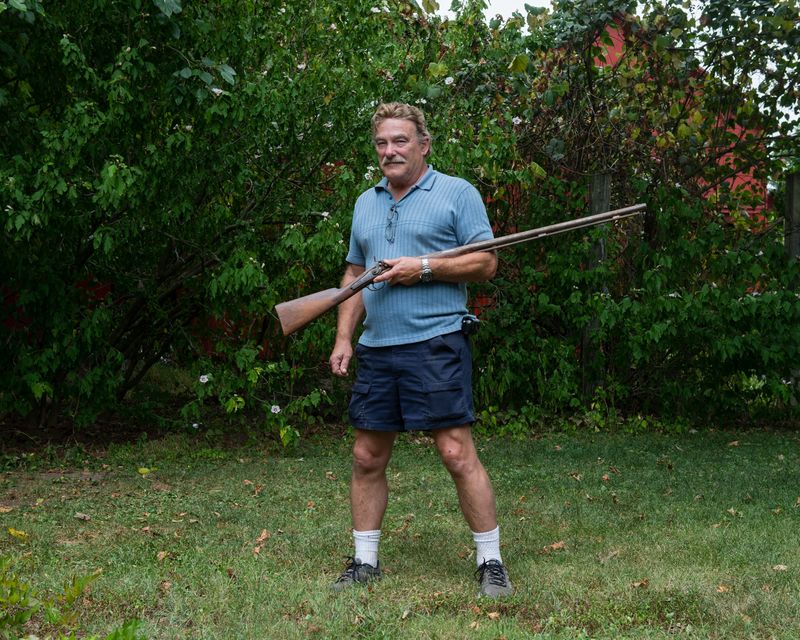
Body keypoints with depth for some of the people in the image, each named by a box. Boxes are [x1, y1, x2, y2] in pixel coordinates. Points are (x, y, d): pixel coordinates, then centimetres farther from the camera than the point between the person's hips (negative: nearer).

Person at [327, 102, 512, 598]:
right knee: (367, 458, 8)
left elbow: (486, 263, -5)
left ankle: (491, 562, 1)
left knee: (458, 454, -8)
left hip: (435, 345, -6)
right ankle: (365, 561, 19)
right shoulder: (366, 204, 18)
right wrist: (344, 338, 11)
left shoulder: (457, 194, 0)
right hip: (375, 351, 6)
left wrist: (423, 268, -14)